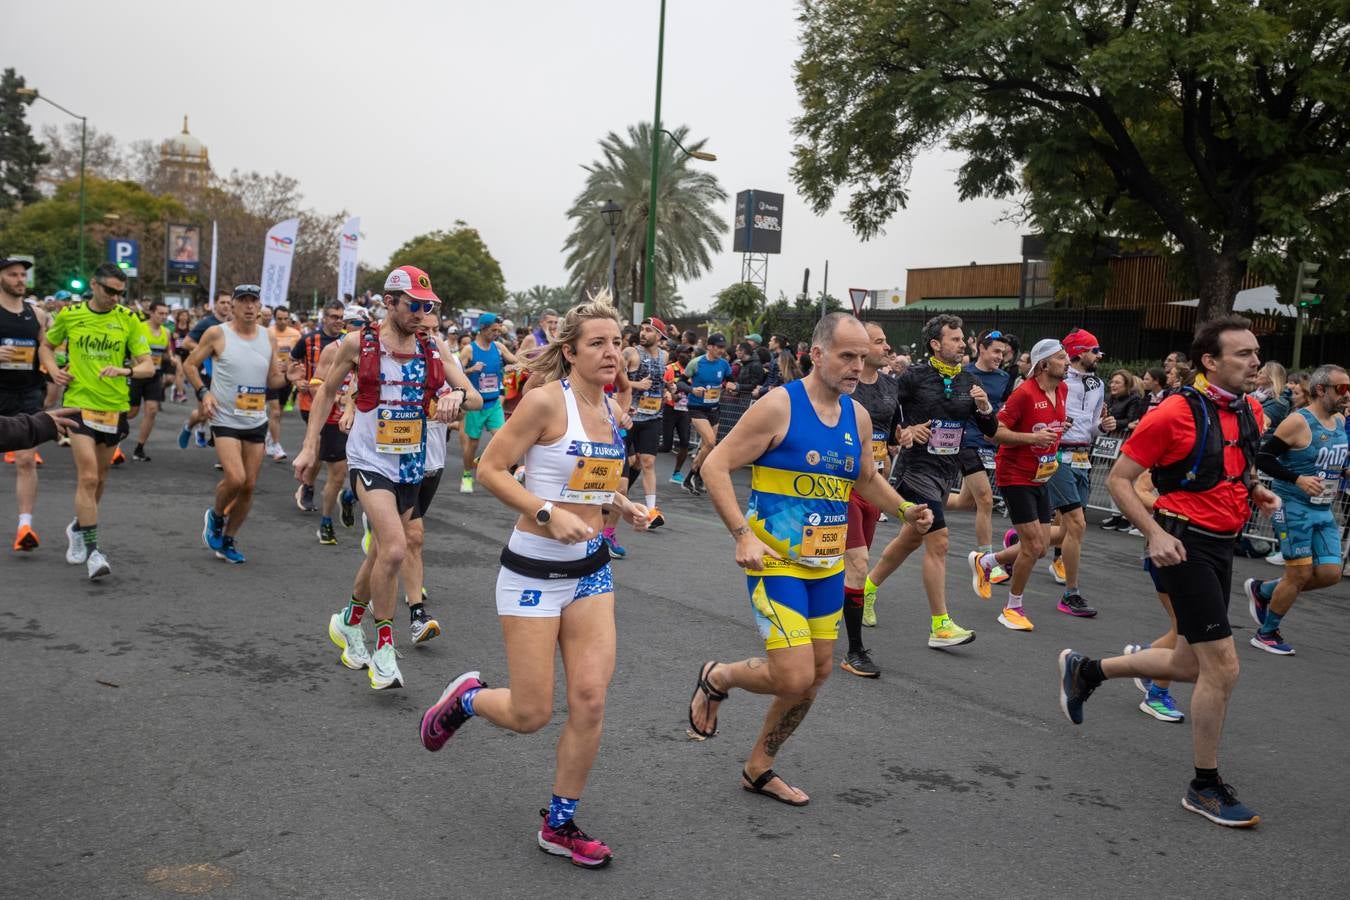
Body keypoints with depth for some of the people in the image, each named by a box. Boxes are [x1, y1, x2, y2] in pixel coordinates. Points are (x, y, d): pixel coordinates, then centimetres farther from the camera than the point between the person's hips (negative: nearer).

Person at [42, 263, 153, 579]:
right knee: (87, 477, -13)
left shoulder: (129, 319, 0)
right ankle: (93, 551, -9)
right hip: (80, 404, -2)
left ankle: (78, 527, 41)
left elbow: (148, 366, -3)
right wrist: (54, 371, 0)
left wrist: (125, 370, -24)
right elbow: (46, 345, 18)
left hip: (115, 407, 2)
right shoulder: (69, 315, 0)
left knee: (99, 478, 15)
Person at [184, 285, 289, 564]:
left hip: (257, 422, 4)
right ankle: (215, 515, 14)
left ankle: (228, 541, 22)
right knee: (235, 478, -19)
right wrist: (203, 392, -11)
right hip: (225, 419, -4)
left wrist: (287, 377, -10)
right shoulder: (217, 334, -5)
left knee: (249, 485, 5)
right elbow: (190, 364, 4)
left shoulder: (269, 338, 6)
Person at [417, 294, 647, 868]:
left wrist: (624, 507, 5)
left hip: (591, 569, 6)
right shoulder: (547, 399, -16)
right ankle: (466, 698, 34)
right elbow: (491, 469, -15)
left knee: (590, 701, -1)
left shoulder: (612, 410, 6)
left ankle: (560, 825, 17)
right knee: (531, 715, 0)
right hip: (534, 570, -6)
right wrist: (549, 513, -25)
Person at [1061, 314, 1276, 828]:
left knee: (1190, 664, 15)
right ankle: (1205, 787, 9)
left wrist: (1257, 492, 4)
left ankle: (1086, 670, 34)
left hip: (1222, 545, 8)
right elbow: (1118, 479, -12)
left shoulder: (1251, 412, 7)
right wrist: (1155, 533, -22)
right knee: (1222, 667, -7)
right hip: (1185, 545, -8)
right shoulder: (1176, 413, -16)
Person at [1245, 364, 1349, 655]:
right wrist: (1297, 479, -25)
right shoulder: (1298, 422, -15)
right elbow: (1262, 458, -16)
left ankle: (1262, 590, 22)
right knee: (1300, 574, -4)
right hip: (1295, 507, -8)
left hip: (1324, 510, 8)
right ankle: (1266, 633, 13)